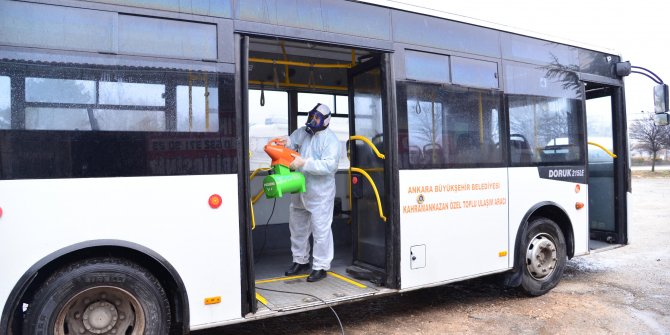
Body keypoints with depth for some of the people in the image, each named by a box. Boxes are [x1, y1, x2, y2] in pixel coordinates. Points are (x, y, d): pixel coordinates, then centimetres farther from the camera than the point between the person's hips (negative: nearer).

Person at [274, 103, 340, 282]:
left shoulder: (330, 139, -14)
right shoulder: (303, 132, 5)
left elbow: (329, 165, -24)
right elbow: (294, 140, 20)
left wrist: (304, 163, -28)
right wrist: (287, 142, -5)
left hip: (320, 195, -7)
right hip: (299, 191, 8)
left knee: (320, 230, 0)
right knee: (297, 227, 19)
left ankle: (321, 267, 13)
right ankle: (300, 261, 36)